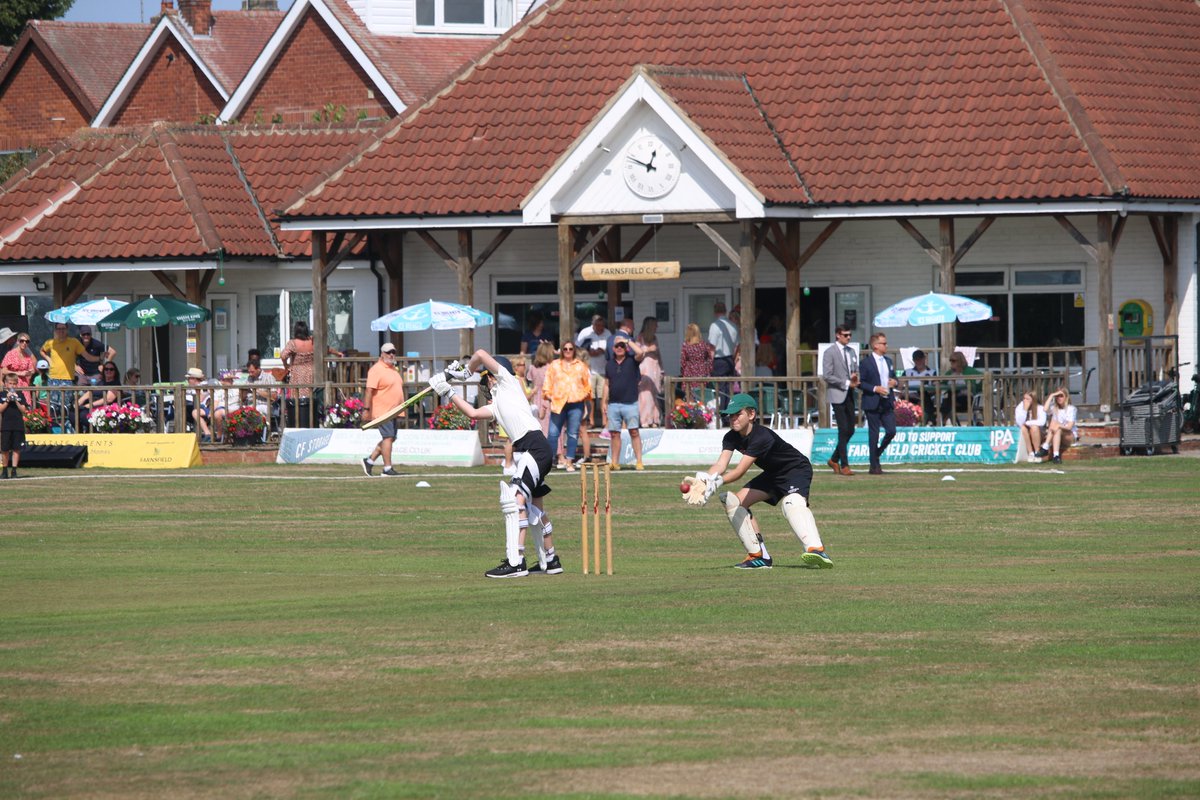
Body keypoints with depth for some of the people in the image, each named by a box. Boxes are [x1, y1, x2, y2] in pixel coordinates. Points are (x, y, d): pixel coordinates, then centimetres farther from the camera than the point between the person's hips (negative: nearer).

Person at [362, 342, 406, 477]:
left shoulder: (394, 369, 18)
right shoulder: (376, 370, -11)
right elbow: (369, 390, -17)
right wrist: (367, 410, -22)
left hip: (393, 411, 9)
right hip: (382, 411, -9)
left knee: (391, 438, 11)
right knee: (388, 437, -12)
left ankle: (369, 461, 20)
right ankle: (387, 469, -11)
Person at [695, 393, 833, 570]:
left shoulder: (762, 437, -32)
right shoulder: (732, 437, -8)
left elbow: (740, 471, -38)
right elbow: (721, 465, -22)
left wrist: (718, 482, -54)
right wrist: (704, 479, -44)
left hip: (797, 470, -9)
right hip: (772, 475, 9)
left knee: (793, 504, -38)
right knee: (733, 502, 1)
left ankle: (816, 550, -60)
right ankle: (759, 556, 4)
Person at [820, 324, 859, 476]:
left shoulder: (852, 352, 14)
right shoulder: (830, 352, -7)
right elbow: (827, 376, -12)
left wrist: (855, 377, -2)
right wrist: (846, 383, -15)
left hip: (849, 395, 7)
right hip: (837, 395, -7)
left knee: (850, 430, 7)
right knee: (843, 430, -9)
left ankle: (834, 460, 22)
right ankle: (844, 466, -6)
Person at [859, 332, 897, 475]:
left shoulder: (888, 361, 14)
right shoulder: (867, 362, -6)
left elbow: (892, 377, 24)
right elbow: (861, 382, -8)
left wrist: (894, 382, 1)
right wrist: (875, 389, -19)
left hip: (887, 403, 6)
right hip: (873, 403, -6)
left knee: (891, 431, -2)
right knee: (873, 434, 0)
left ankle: (877, 454, 21)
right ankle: (875, 466, 6)